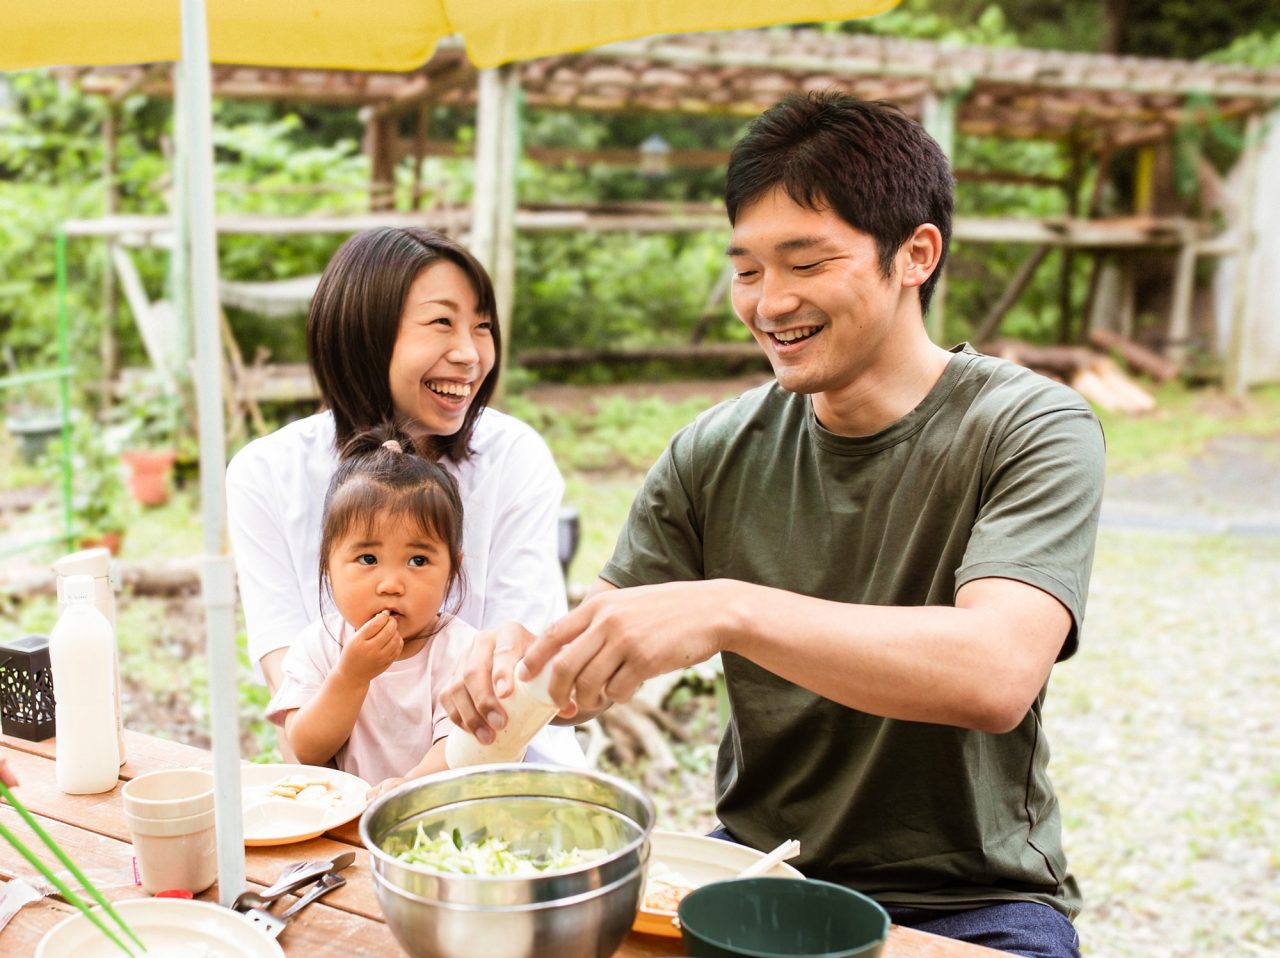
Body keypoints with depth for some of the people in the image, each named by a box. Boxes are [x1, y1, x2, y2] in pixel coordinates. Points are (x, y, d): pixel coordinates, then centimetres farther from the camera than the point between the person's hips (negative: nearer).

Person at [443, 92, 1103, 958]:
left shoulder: (1030, 430, -12)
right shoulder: (716, 453, 0)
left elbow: (996, 674, -28)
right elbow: (600, 653, 1)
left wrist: (729, 610, -38)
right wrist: (523, 665, -22)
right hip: (754, 865, 3)